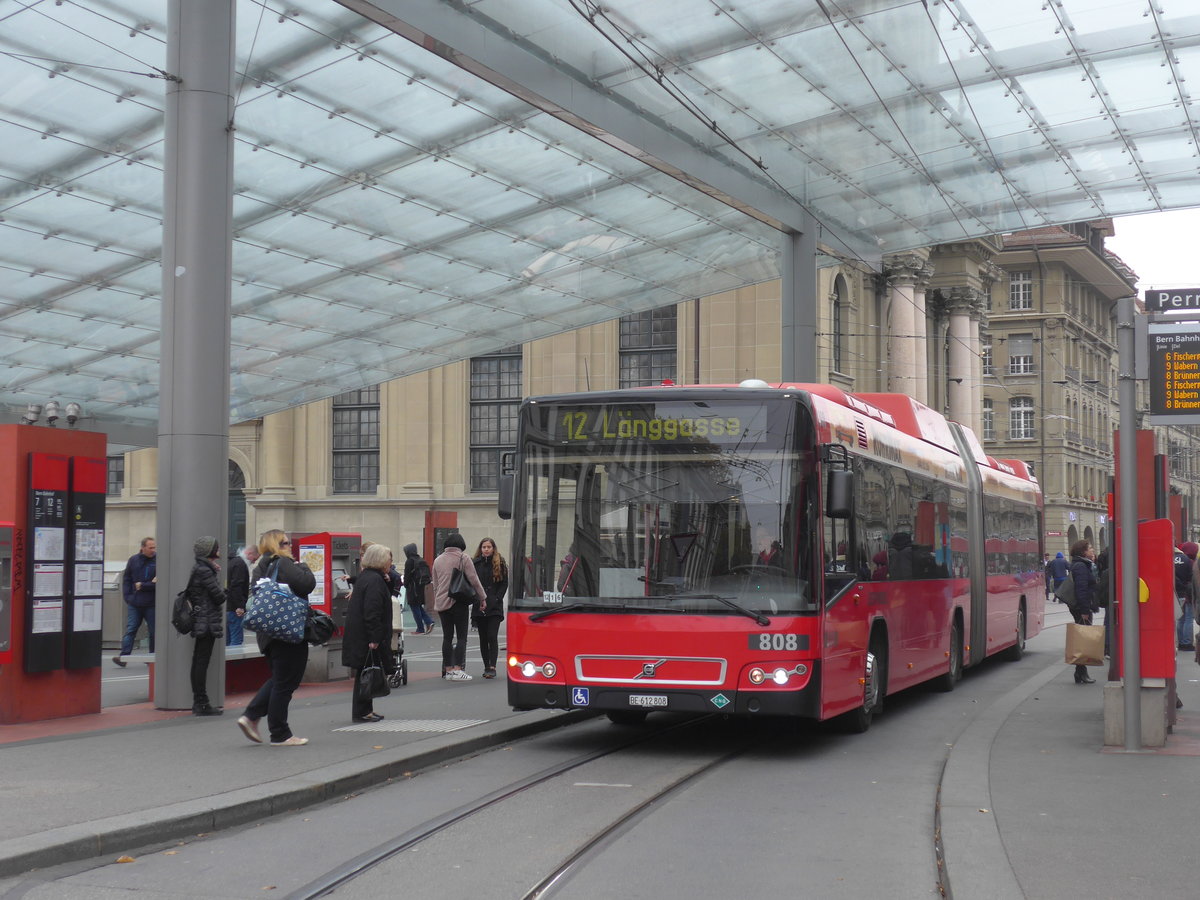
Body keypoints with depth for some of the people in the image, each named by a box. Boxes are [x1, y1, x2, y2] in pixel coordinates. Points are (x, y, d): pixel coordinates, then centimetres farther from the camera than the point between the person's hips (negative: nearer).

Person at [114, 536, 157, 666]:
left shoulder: (158, 561, -5)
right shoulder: (133, 560, 6)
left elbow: (159, 582, -10)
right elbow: (126, 579, 11)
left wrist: (142, 586, -10)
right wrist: (127, 596, 1)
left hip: (151, 604, -2)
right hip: (134, 603, 2)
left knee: (153, 631, 7)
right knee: (130, 630, -2)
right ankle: (123, 656, -6)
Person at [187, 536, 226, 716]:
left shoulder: (199, 569, 14)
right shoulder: (204, 571, -16)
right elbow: (219, 597, -16)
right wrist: (223, 591, 7)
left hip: (199, 622, 10)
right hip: (208, 622, -10)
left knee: (198, 663, 12)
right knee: (202, 662, -7)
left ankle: (198, 702, 18)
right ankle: (202, 704, -5)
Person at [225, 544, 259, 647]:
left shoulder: (233, 561, 19)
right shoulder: (240, 564, -12)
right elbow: (236, 586, -21)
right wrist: (240, 606, -20)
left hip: (226, 607, 10)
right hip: (234, 609, -10)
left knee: (227, 641, 13)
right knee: (237, 640, -9)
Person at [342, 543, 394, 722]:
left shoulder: (364, 576, 15)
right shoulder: (374, 580, -17)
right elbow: (372, 612, -23)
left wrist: (387, 580, 9)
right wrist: (375, 638, -24)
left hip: (358, 636, 10)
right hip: (366, 638, -10)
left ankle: (365, 710, 19)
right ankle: (361, 712, 1)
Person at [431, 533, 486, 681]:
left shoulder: (438, 560, 12)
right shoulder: (463, 558, -5)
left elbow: (435, 585, 17)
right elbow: (474, 580, -7)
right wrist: (482, 597, 3)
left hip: (442, 602, 5)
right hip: (459, 602, -5)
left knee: (447, 637, 9)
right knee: (461, 636, -3)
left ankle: (448, 670, 10)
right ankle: (457, 669, -11)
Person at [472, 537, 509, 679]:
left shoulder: (500, 564, 3)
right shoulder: (475, 564, 8)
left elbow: (504, 584, 2)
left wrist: (496, 599, -9)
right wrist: (477, 600, -5)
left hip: (494, 607, -3)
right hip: (479, 607, 3)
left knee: (492, 637, -12)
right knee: (483, 638, 7)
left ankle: (492, 667, -14)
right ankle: (487, 667, 14)